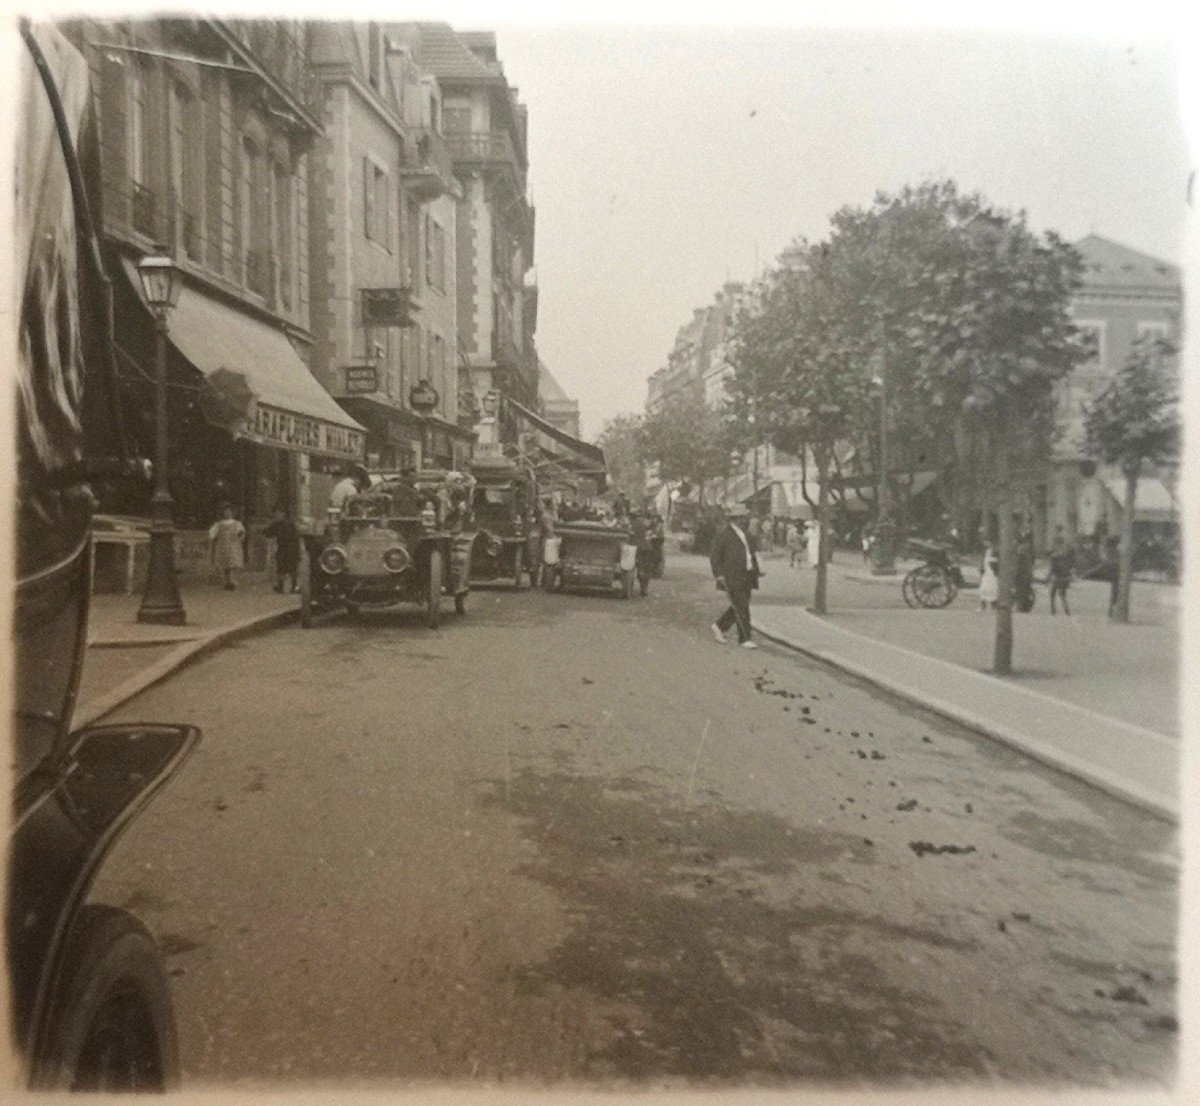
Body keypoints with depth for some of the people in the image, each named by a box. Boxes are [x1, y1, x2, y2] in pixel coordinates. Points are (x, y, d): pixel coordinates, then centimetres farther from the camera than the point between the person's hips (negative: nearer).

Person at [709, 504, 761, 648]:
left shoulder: (746, 534, 15)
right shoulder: (724, 534, -8)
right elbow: (714, 555, -8)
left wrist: (756, 571, 14)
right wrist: (719, 574, -16)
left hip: (746, 577, 8)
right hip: (732, 578, -8)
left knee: (739, 607, 11)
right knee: (741, 609, -7)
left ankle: (719, 626, 28)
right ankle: (744, 639, 1)